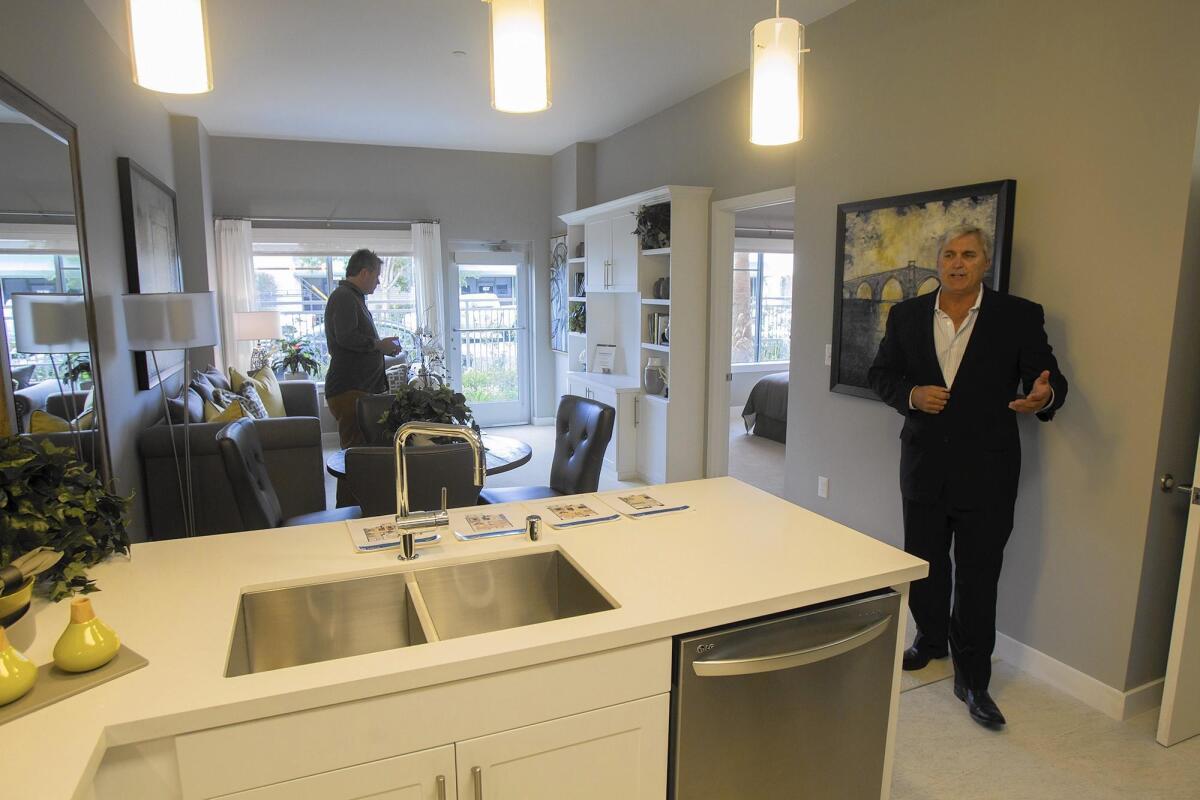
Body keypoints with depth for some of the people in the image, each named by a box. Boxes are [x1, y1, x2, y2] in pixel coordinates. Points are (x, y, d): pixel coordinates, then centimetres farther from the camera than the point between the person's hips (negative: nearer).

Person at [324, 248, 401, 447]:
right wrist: (379, 345, -11)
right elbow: (346, 338, -23)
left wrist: (383, 347, 17)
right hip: (348, 390, -10)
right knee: (355, 449, -12)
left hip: (362, 387, 10)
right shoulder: (343, 297, -10)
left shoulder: (354, 297, 24)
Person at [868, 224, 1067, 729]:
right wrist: (911, 394, -13)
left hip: (986, 471, -2)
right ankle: (931, 637, 43)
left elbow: (1049, 378, -2)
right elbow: (880, 374, 8)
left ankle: (972, 679, 20)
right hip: (923, 465, 3)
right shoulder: (907, 315, 4)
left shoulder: (1019, 316, -3)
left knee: (978, 577, 5)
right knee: (924, 563, 18)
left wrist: (1044, 395, -26)